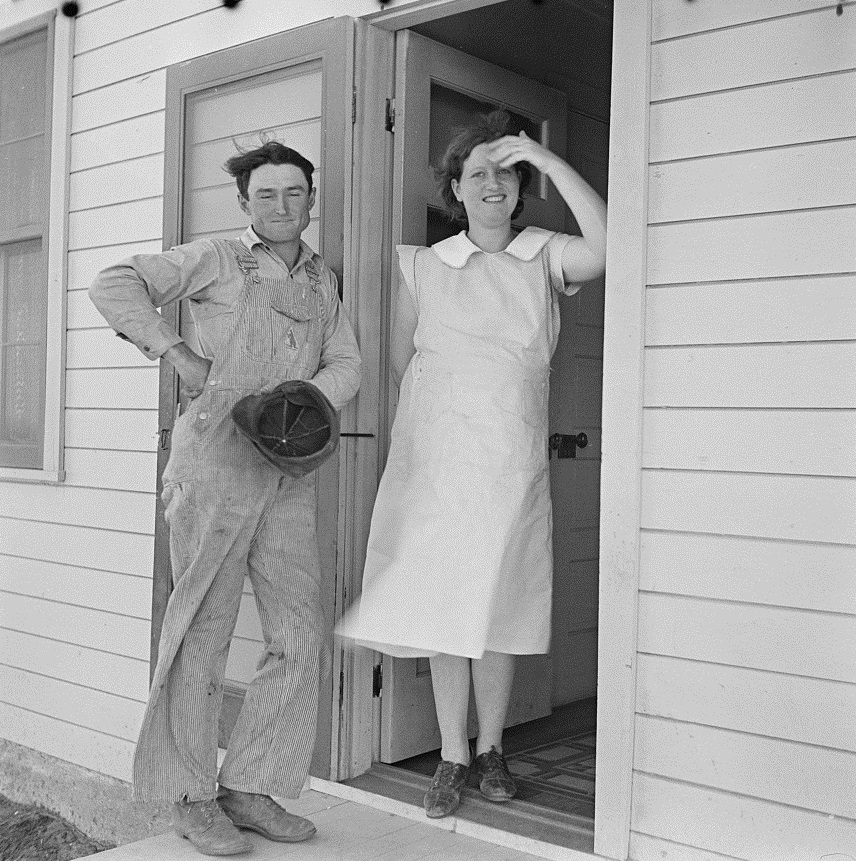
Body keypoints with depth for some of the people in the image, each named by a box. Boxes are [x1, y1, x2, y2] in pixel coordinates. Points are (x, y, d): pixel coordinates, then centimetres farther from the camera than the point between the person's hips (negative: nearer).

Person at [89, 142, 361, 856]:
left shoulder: (322, 280, 18)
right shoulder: (216, 261, 3)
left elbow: (345, 366, 11)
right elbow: (113, 287, -2)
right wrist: (178, 353, -9)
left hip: (290, 472, 5)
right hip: (214, 460, -5)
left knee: (301, 636, 2)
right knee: (202, 630, 1)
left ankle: (248, 787, 16)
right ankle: (193, 797, 13)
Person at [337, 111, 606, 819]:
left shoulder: (545, 257, 6)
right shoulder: (424, 265, 6)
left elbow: (605, 248, -15)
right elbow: (401, 358, 10)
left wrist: (543, 156, -13)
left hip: (514, 467, 0)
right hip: (436, 461, 0)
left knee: (500, 613, 6)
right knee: (442, 611, 2)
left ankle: (490, 749, 24)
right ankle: (452, 757, 16)